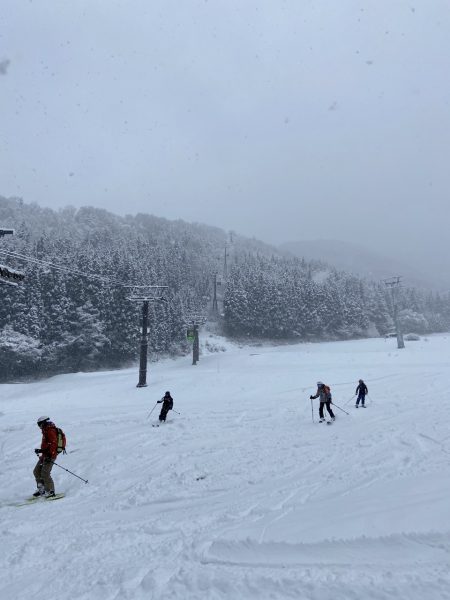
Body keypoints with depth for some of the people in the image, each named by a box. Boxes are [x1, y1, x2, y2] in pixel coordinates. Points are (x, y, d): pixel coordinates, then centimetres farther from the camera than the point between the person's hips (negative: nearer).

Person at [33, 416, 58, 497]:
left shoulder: (50, 430, -15)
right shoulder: (46, 431, 18)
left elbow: (53, 443, -24)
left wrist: (50, 455, -28)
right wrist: (41, 450, 34)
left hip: (50, 455, -11)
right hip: (45, 455, 11)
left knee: (45, 474, -13)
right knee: (36, 471, 13)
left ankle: (50, 491, -5)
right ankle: (41, 489, 20)